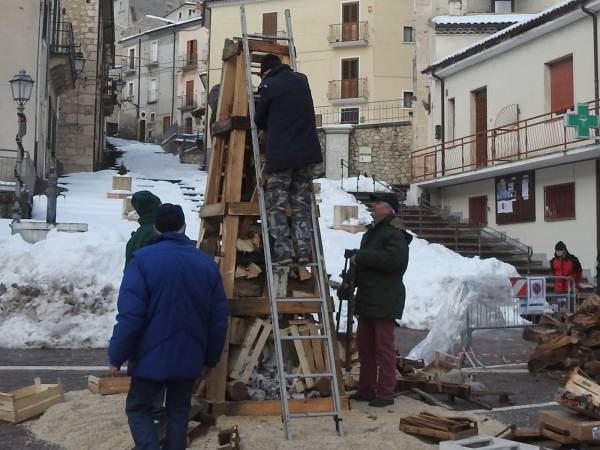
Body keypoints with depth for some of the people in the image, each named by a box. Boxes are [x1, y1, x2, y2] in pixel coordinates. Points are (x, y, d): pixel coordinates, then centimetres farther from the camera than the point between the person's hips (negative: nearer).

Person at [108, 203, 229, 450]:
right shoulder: (207, 263, 1)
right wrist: (210, 358, 15)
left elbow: (130, 316, -18)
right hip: (189, 358, 4)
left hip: (151, 357, -3)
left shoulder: (142, 259, -13)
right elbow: (218, 319, 4)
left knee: (138, 409, 14)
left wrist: (116, 357, -7)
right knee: (178, 412, 18)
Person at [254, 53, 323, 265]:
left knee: (276, 204, 0)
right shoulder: (302, 80, 12)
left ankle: (283, 250, -8)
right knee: (301, 204, 10)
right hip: (307, 152, 5)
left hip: (280, 154, -5)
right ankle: (304, 250, 3)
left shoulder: (268, 86, -4)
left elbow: (259, 121, 5)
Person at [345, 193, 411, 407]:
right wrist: (355, 256, 7)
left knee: (384, 347, -5)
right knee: (364, 344, 14)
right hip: (367, 299, 10)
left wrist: (360, 257, -20)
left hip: (385, 300, -10)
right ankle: (366, 389, 24)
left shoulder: (395, 234, -13)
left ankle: (386, 393, 2)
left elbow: (391, 260, -28)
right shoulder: (372, 232, 18)